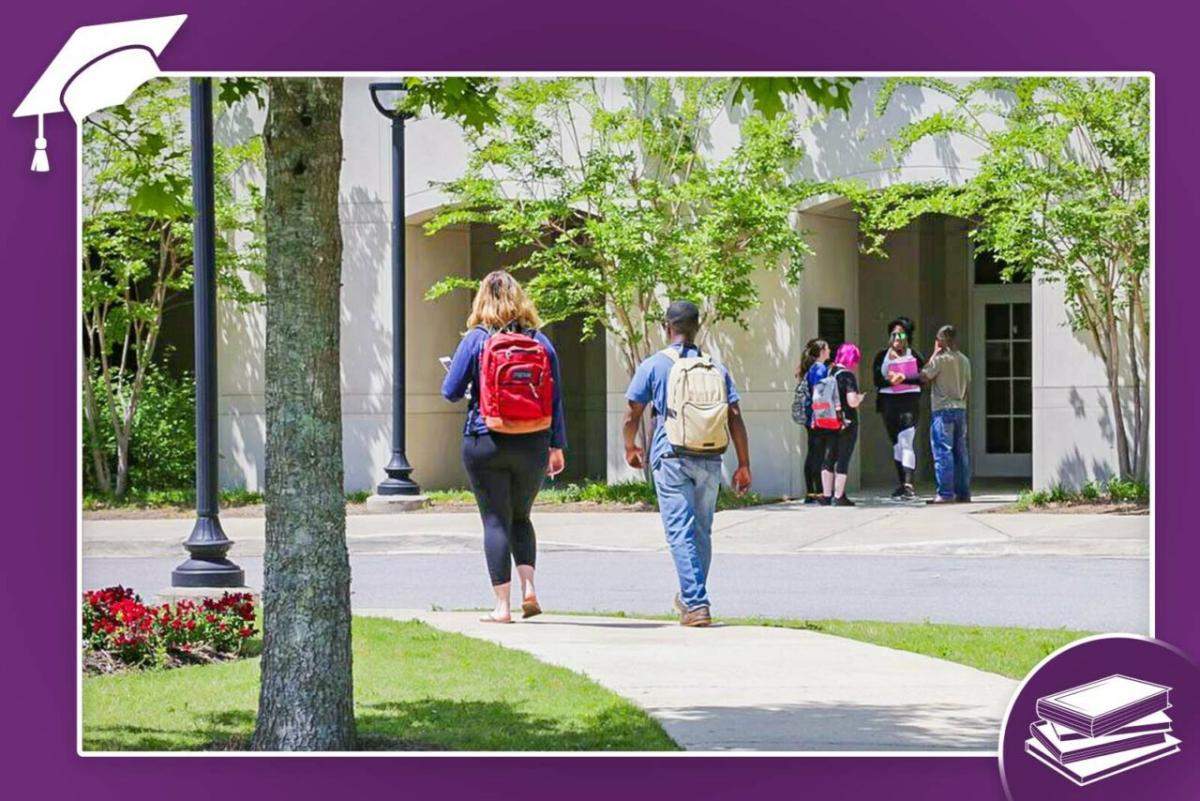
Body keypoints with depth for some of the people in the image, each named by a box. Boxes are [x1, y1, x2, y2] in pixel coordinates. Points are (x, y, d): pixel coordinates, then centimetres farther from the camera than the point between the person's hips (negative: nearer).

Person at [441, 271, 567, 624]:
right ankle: (529, 587, 3)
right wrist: (557, 445, 12)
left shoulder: (475, 339, -6)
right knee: (521, 516, 20)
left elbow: (451, 391, -2)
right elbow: (555, 399, 6)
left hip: (486, 443, -3)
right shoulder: (540, 340, 3)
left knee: (496, 521, 2)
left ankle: (502, 605, -1)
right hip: (532, 445, 3)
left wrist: (472, 384, 21)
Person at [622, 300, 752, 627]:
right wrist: (744, 465, 7)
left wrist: (631, 447, 21)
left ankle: (695, 604, -14)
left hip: (671, 457, -3)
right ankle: (691, 598, 28)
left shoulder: (654, 365, 2)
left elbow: (632, 415, 3)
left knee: (681, 533, -5)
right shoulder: (716, 368, 9)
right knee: (702, 533, 15)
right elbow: (735, 418, 4)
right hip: (709, 460, 3)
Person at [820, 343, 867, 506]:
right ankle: (838, 497, 2)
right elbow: (852, 402, -21)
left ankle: (826, 495, 15)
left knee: (829, 459, 12)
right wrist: (861, 398, 0)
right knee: (843, 460, 1)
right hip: (847, 424, -6)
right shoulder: (848, 376, -14)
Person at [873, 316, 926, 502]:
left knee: (907, 441, -16)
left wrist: (903, 378, -18)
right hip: (888, 401, 3)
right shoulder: (882, 356, 9)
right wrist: (890, 380, -19)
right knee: (896, 442, 10)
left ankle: (908, 484, -24)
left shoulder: (914, 356, 5)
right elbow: (877, 380, -2)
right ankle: (901, 483, 18)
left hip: (909, 400, -3)